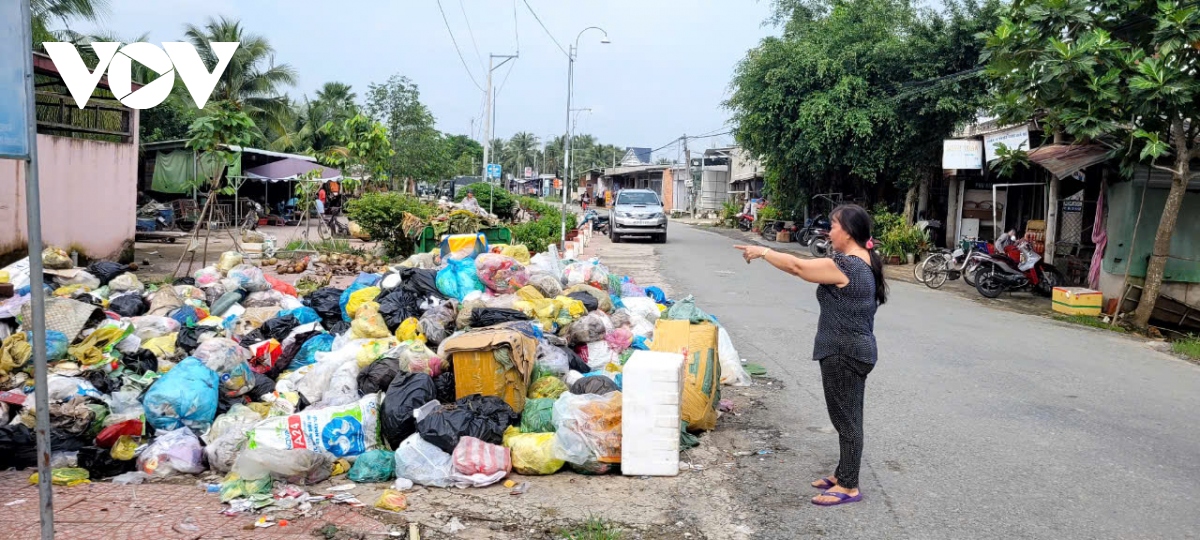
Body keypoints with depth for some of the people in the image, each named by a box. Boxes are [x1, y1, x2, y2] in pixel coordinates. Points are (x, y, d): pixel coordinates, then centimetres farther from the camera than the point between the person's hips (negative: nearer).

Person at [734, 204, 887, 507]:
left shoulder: (845, 265, -21)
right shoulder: (865, 262, 9)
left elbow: (797, 267, -17)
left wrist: (763, 251, -7)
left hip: (843, 353, -10)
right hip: (856, 349, 10)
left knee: (846, 419, -2)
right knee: (847, 417, 17)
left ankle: (849, 487, 6)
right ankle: (843, 475, 29)